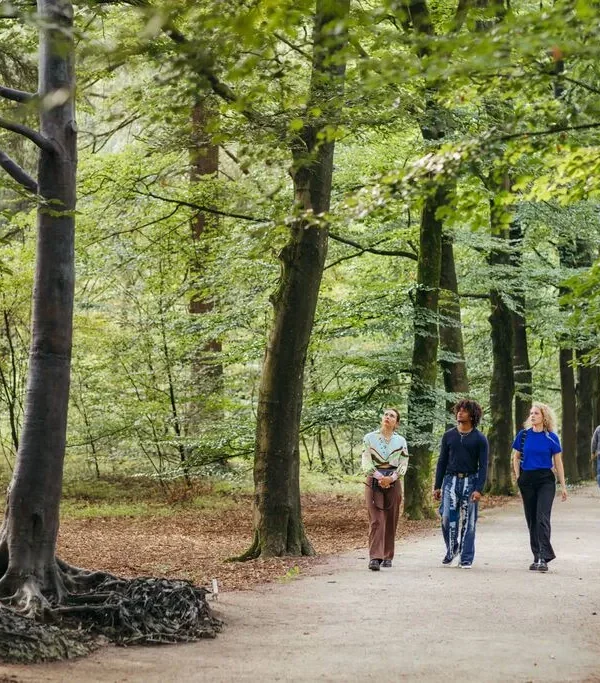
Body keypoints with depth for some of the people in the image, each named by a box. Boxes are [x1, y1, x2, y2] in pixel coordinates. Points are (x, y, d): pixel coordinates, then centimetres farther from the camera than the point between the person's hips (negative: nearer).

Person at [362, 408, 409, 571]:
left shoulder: (401, 441, 8)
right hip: (374, 481, -2)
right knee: (376, 521, -11)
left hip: (393, 482, 2)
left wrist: (391, 478, -12)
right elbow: (366, 462, -3)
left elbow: (403, 464, 4)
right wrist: (379, 477, -15)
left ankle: (387, 556, 17)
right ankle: (374, 558, -19)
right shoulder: (369, 438, 3)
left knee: (391, 521, 5)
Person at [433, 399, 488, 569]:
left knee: (468, 521, 0)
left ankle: (466, 558, 7)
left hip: (470, 481, -2)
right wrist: (437, 486, 6)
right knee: (447, 518, -7)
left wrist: (479, 489, -14)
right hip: (450, 480, 2)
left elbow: (483, 466, -3)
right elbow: (442, 462, 11)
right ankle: (451, 550, 14)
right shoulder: (449, 436, 8)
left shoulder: (479, 439, 0)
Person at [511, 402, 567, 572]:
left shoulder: (551, 437, -2)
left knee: (542, 518, -14)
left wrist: (563, 486, 3)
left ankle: (543, 558, -18)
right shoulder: (523, 435, 3)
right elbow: (516, 458, 12)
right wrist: (518, 479, 3)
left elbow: (558, 462, 3)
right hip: (527, 480, 3)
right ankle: (538, 557, 17)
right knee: (532, 520, 8)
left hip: (546, 480, -3)